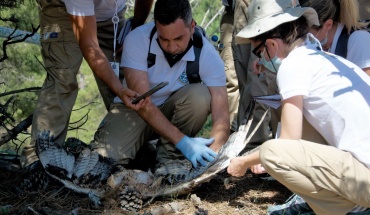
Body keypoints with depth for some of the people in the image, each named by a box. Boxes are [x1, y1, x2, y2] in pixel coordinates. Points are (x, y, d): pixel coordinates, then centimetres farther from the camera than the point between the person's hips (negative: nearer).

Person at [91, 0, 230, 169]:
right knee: (106, 156, -28)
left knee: (200, 95, -31)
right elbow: (142, 102, -29)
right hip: (135, 109, -1)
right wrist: (182, 141, -36)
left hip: (175, 111, 2)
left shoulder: (208, 55, -22)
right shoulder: (137, 40, -26)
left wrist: (212, 157, -45)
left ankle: (169, 156, -12)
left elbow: (221, 117, -27)